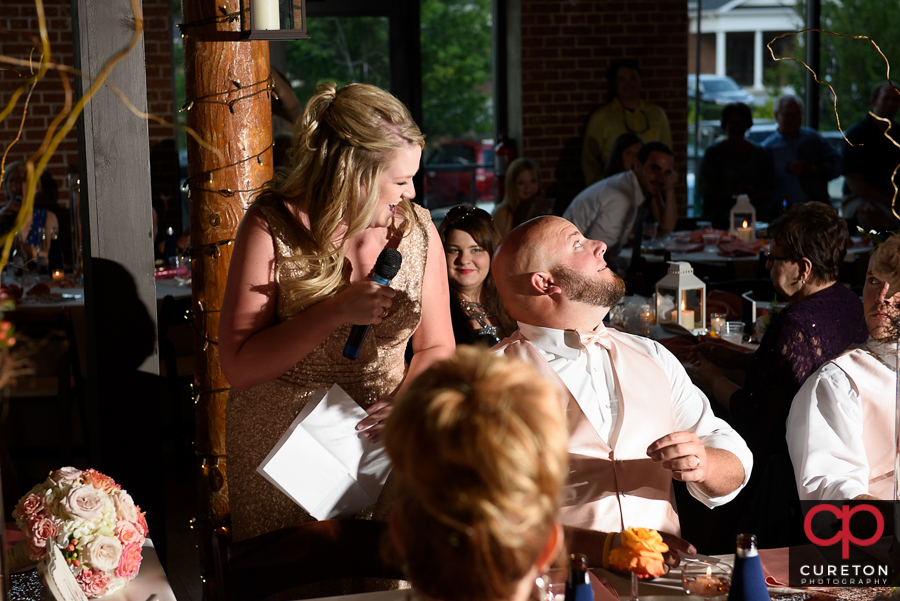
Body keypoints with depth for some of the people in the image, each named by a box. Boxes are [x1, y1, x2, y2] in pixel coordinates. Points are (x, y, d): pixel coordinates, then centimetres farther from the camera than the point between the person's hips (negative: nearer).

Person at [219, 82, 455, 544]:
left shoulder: (417, 229, -3)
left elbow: (436, 348, 5)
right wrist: (337, 312, -25)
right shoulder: (272, 229, -13)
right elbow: (239, 368, -16)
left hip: (379, 448, 3)